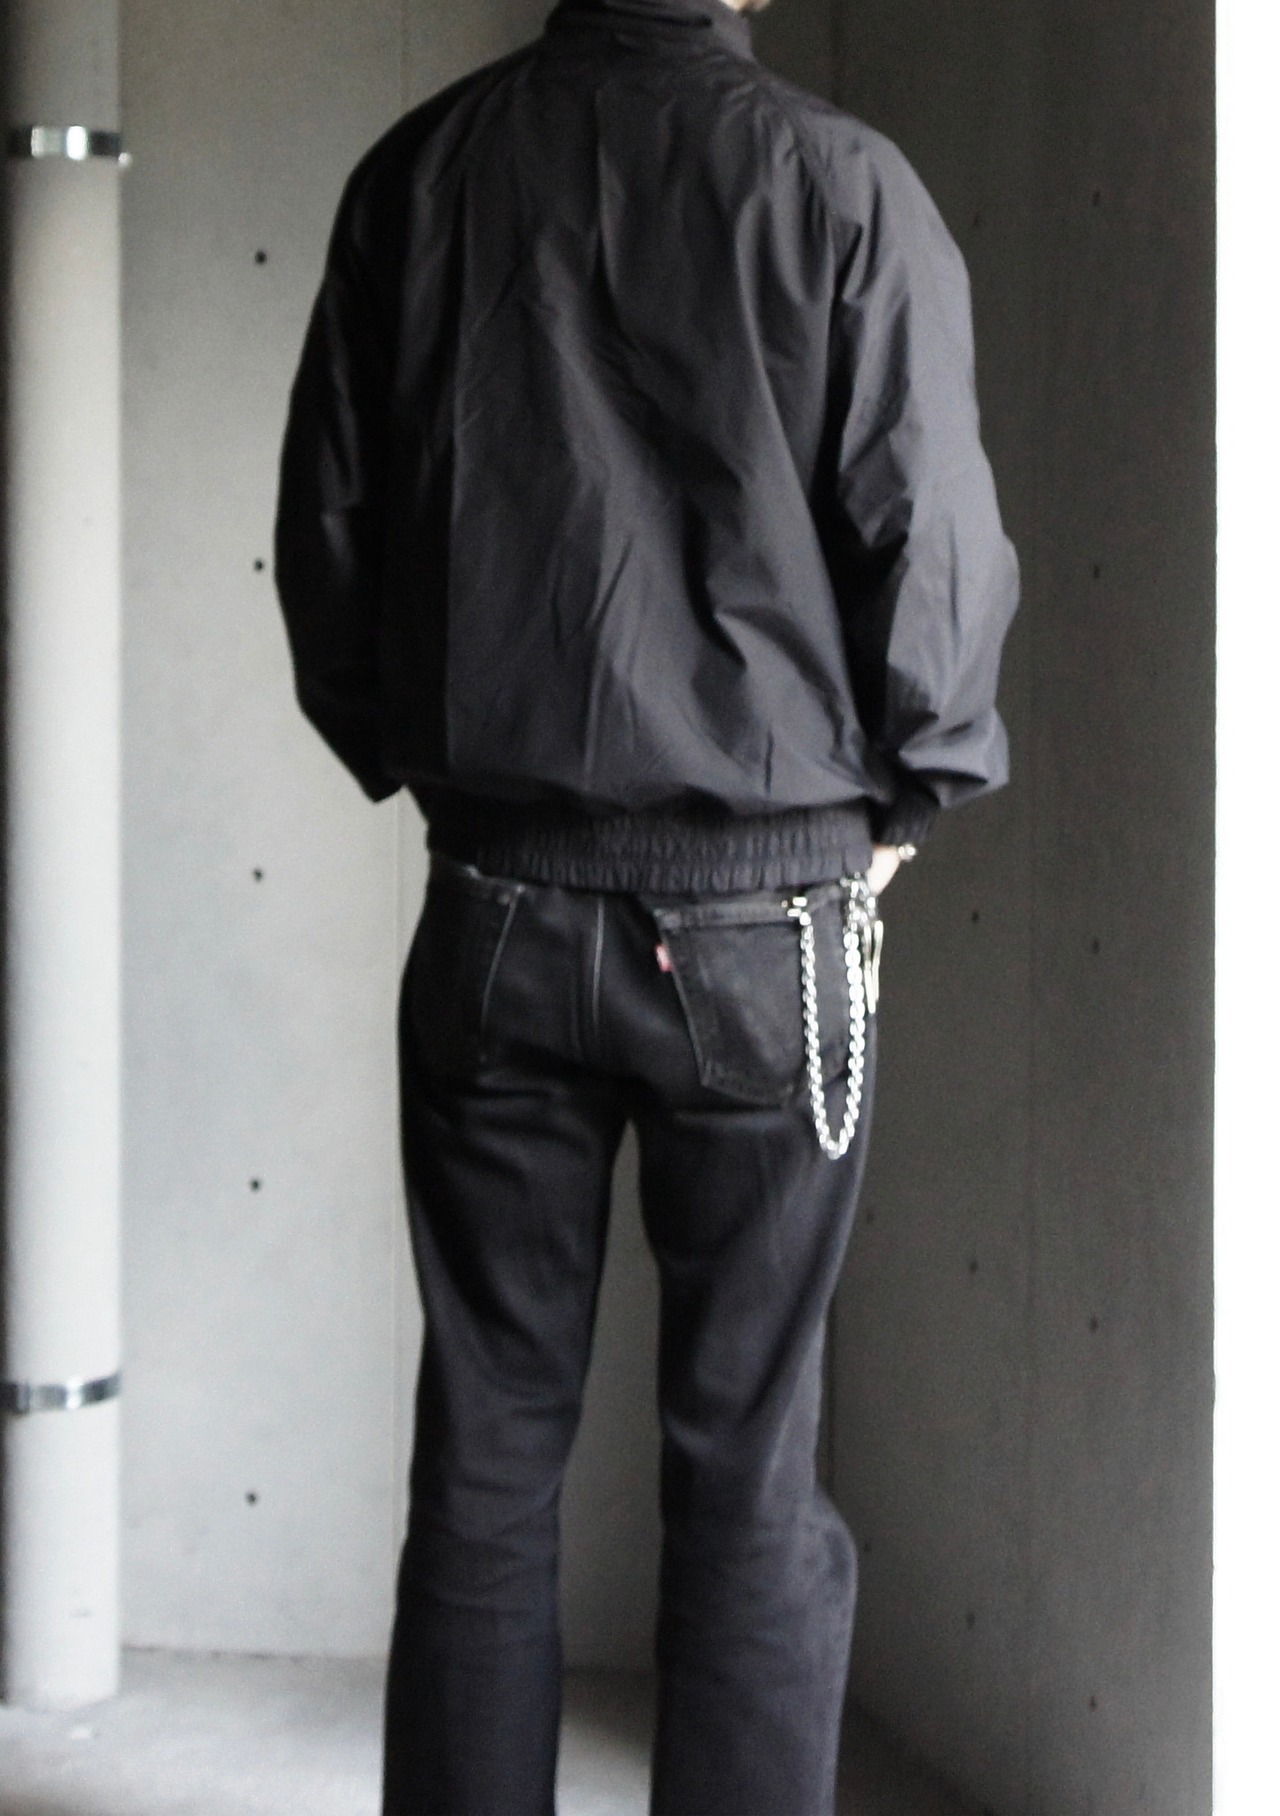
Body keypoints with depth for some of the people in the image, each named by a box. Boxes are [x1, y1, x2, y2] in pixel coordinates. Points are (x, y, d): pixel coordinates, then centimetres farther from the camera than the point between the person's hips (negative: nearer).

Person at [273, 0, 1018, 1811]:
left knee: (484, 1460, 9)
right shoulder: (840, 185, -8)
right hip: (762, 920, -3)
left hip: (496, 913, 3)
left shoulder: (418, 173, 3)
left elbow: (327, 541, 7)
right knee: (747, 1475, 4)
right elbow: (938, 557, -8)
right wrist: (890, 809, 7)